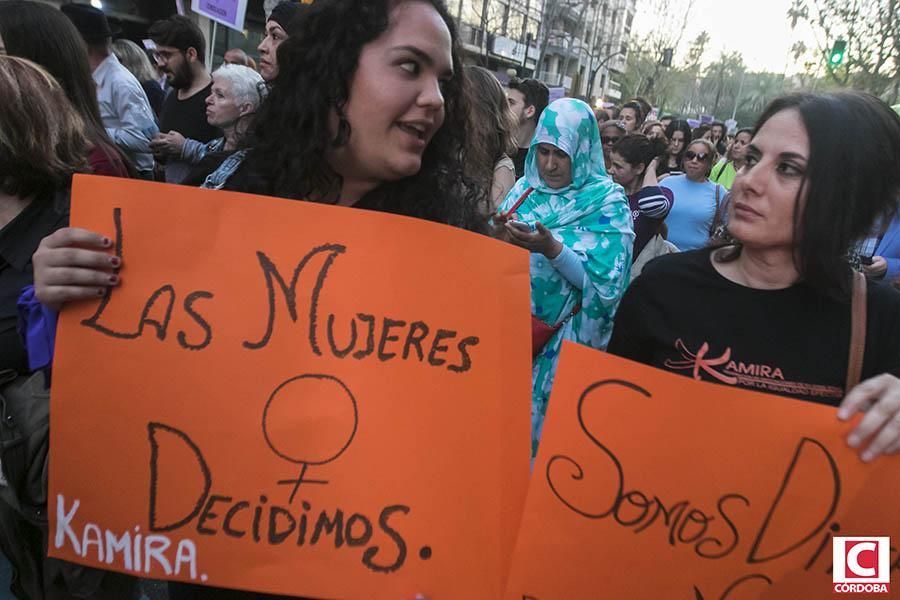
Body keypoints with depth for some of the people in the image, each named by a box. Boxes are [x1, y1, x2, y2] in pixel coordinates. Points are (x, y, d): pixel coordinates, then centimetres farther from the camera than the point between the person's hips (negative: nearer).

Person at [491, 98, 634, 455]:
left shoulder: (606, 203, -7)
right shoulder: (524, 188, 3)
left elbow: (603, 283, -15)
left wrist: (552, 250, -27)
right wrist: (497, 240, -16)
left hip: (561, 340, -3)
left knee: (539, 420, 5)